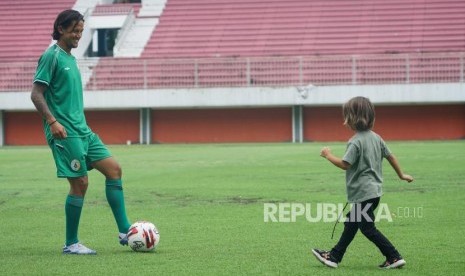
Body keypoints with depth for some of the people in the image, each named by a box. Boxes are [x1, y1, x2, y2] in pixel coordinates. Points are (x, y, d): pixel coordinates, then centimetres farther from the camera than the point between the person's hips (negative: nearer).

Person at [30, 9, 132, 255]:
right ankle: (71, 244, 3)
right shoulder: (52, 56, -8)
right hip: (64, 133, -9)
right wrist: (52, 121, -24)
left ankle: (125, 231, 4)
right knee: (80, 183, -8)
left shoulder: (70, 58, 18)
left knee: (113, 168, 2)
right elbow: (36, 94, -14)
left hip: (82, 130, 9)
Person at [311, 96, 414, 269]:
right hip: (373, 191, 9)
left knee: (368, 228, -2)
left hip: (363, 193, -9)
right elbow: (390, 156, 14)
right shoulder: (376, 138, 7)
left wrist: (329, 156, -7)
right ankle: (334, 256, 24)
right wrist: (401, 175, 25)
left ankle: (394, 257, -3)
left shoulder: (356, 142, -18)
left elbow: (345, 164, -22)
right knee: (351, 223, 16)